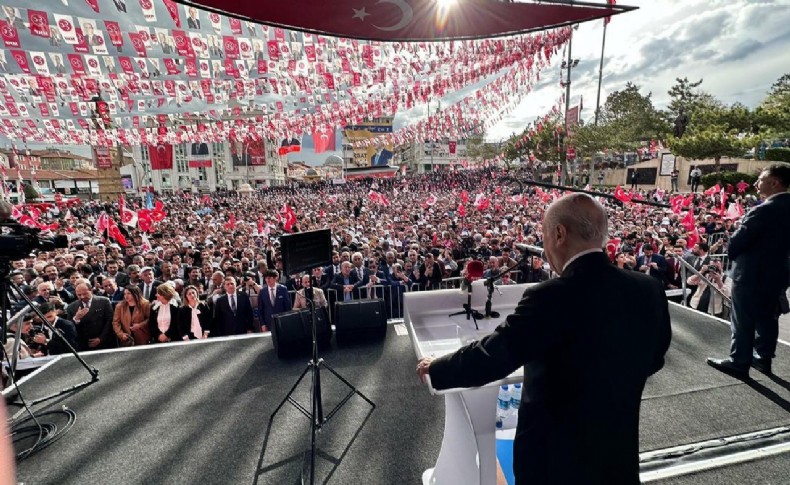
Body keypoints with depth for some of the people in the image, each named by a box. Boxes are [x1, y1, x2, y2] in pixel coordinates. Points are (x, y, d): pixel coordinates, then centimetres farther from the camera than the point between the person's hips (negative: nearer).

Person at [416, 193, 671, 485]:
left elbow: (491, 356, -22)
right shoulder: (649, 290, -9)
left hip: (556, 454, -5)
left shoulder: (550, 297, -29)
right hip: (621, 452, 5)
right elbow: (653, 359, 7)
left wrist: (434, 370, -6)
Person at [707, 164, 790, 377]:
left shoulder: (764, 210, -22)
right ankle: (763, 358, 30)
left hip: (751, 274, -8)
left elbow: (738, 241, -20)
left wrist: (732, 253, -1)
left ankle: (739, 363, 12)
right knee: (767, 318, 18)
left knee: (743, 321, 3)